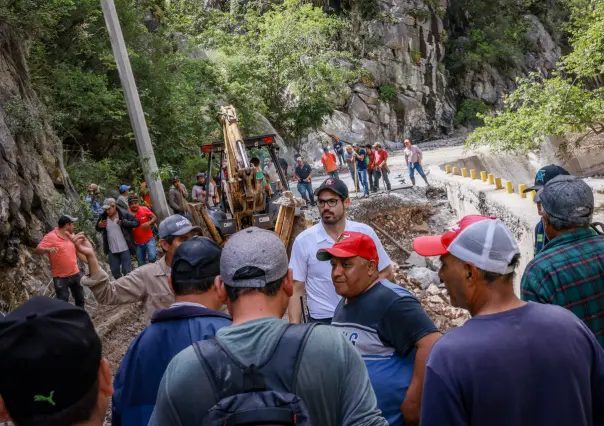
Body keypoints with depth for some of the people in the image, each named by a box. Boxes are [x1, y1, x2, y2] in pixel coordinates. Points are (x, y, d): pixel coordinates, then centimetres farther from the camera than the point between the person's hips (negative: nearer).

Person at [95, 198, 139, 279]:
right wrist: (99, 226, -6)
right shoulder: (103, 217, 3)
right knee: (115, 272, 15)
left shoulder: (124, 214, -10)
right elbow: (98, 230, 17)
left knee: (127, 271, 0)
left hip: (125, 249, -5)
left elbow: (136, 222, -10)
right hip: (112, 250, 5)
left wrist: (124, 223, -22)